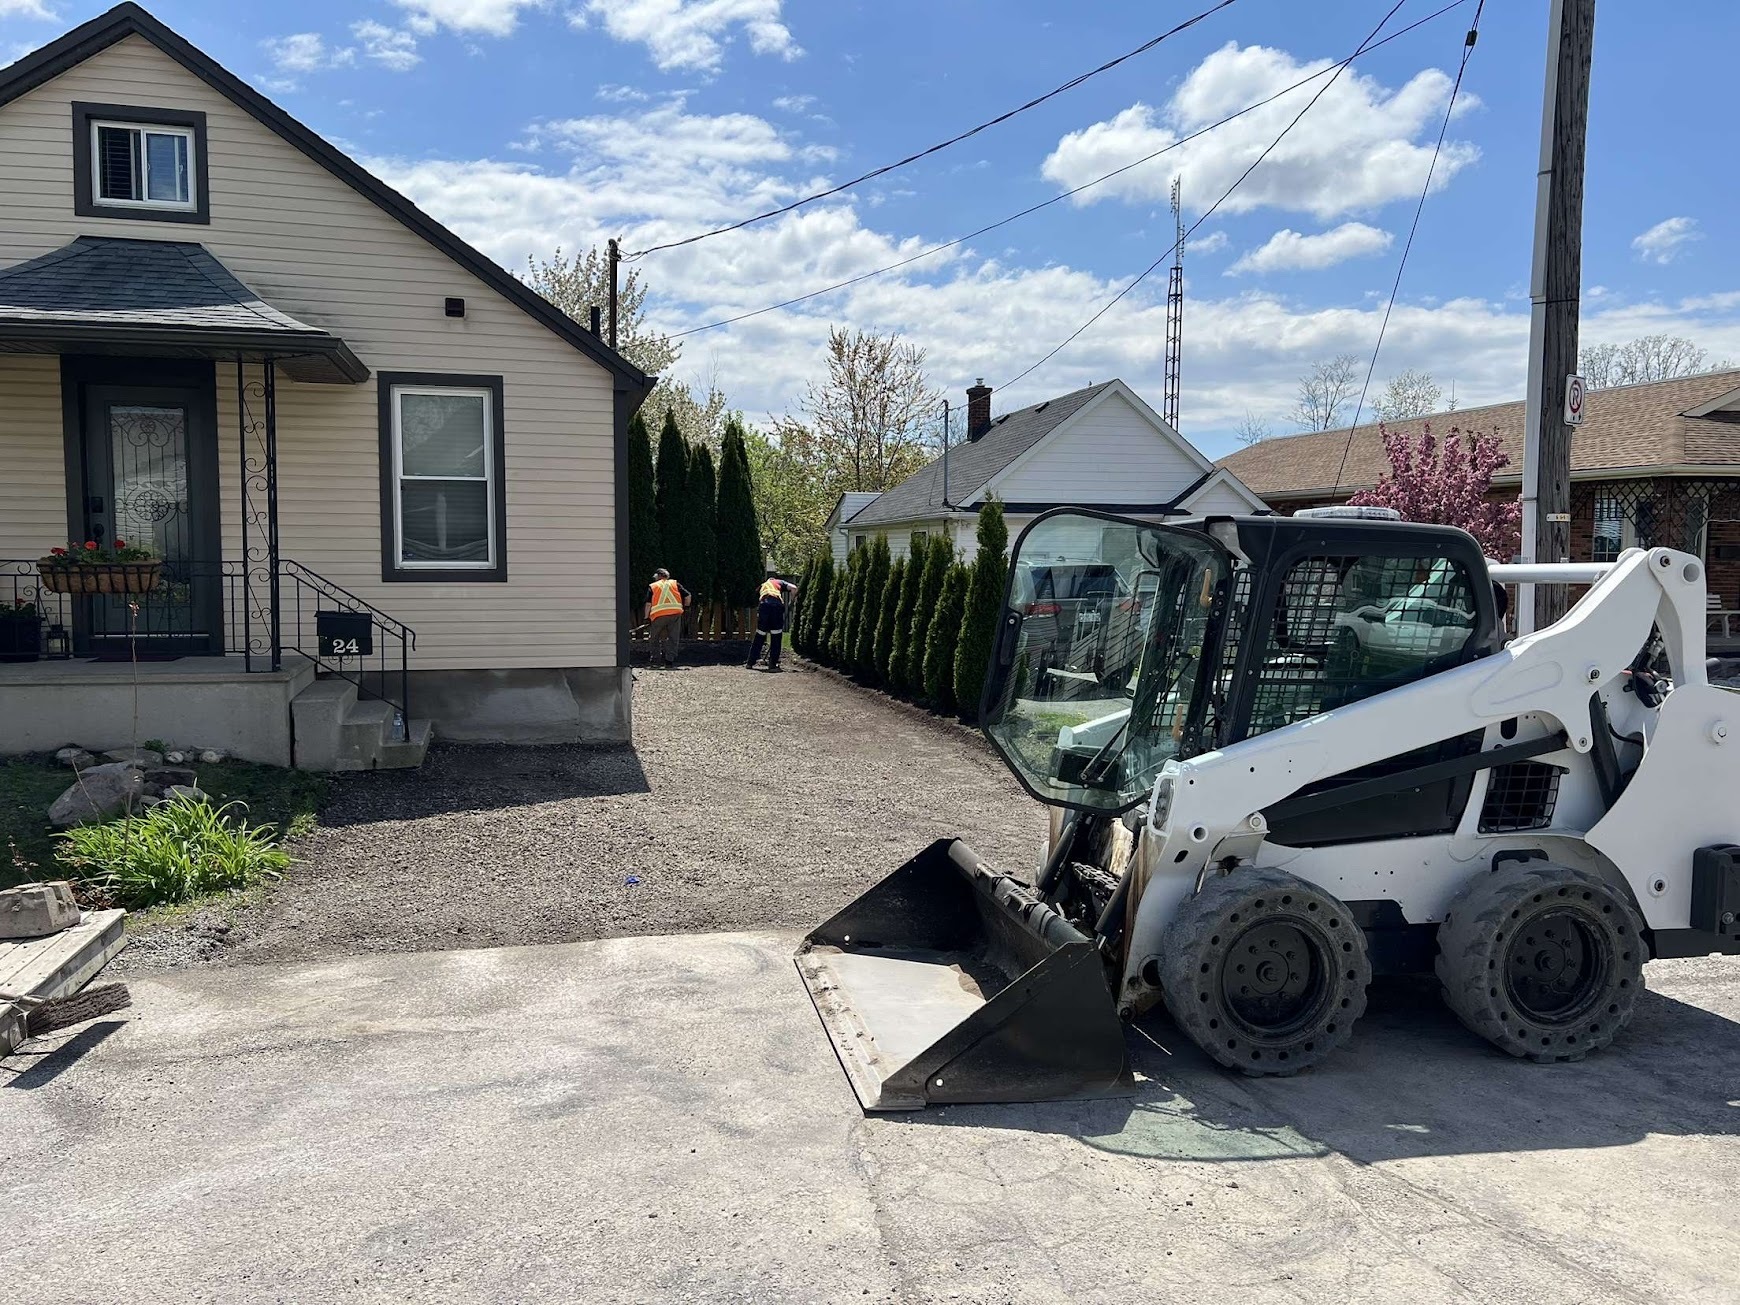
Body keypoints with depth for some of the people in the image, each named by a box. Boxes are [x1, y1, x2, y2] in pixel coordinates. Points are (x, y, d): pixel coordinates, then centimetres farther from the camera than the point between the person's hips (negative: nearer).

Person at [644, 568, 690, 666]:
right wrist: (685, 606, 22)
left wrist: (646, 617, 13)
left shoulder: (653, 586, 12)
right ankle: (670, 660, 3)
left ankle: (655, 659, 14)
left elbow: (648, 603, 3)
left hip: (658, 615, -1)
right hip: (675, 613, 1)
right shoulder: (675, 584, 15)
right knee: (673, 638, 8)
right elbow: (687, 595, 6)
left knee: (656, 639, 15)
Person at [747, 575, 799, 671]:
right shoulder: (779, 582, 26)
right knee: (776, 637, 5)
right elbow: (794, 588, 8)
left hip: (764, 605, 3)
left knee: (759, 637, 13)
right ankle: (773, 665, 5)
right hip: (777, 604, -3)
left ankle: (750, 663, 18)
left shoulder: (763, 586, 37)